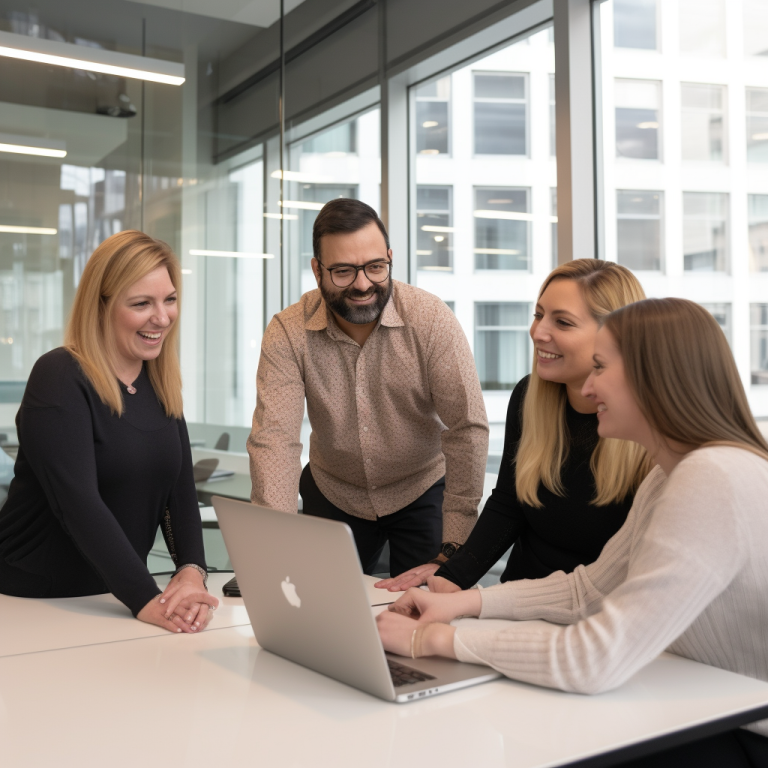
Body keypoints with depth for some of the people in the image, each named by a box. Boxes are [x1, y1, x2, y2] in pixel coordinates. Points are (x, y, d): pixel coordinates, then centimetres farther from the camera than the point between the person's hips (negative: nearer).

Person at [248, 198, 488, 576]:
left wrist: (454, 546, -26)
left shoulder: (432, 319, -21)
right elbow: (275, 437, -23)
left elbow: (467, 428, -22)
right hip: (332, 495, 2)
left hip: (422, 492, -1)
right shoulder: (287, 333, -17)